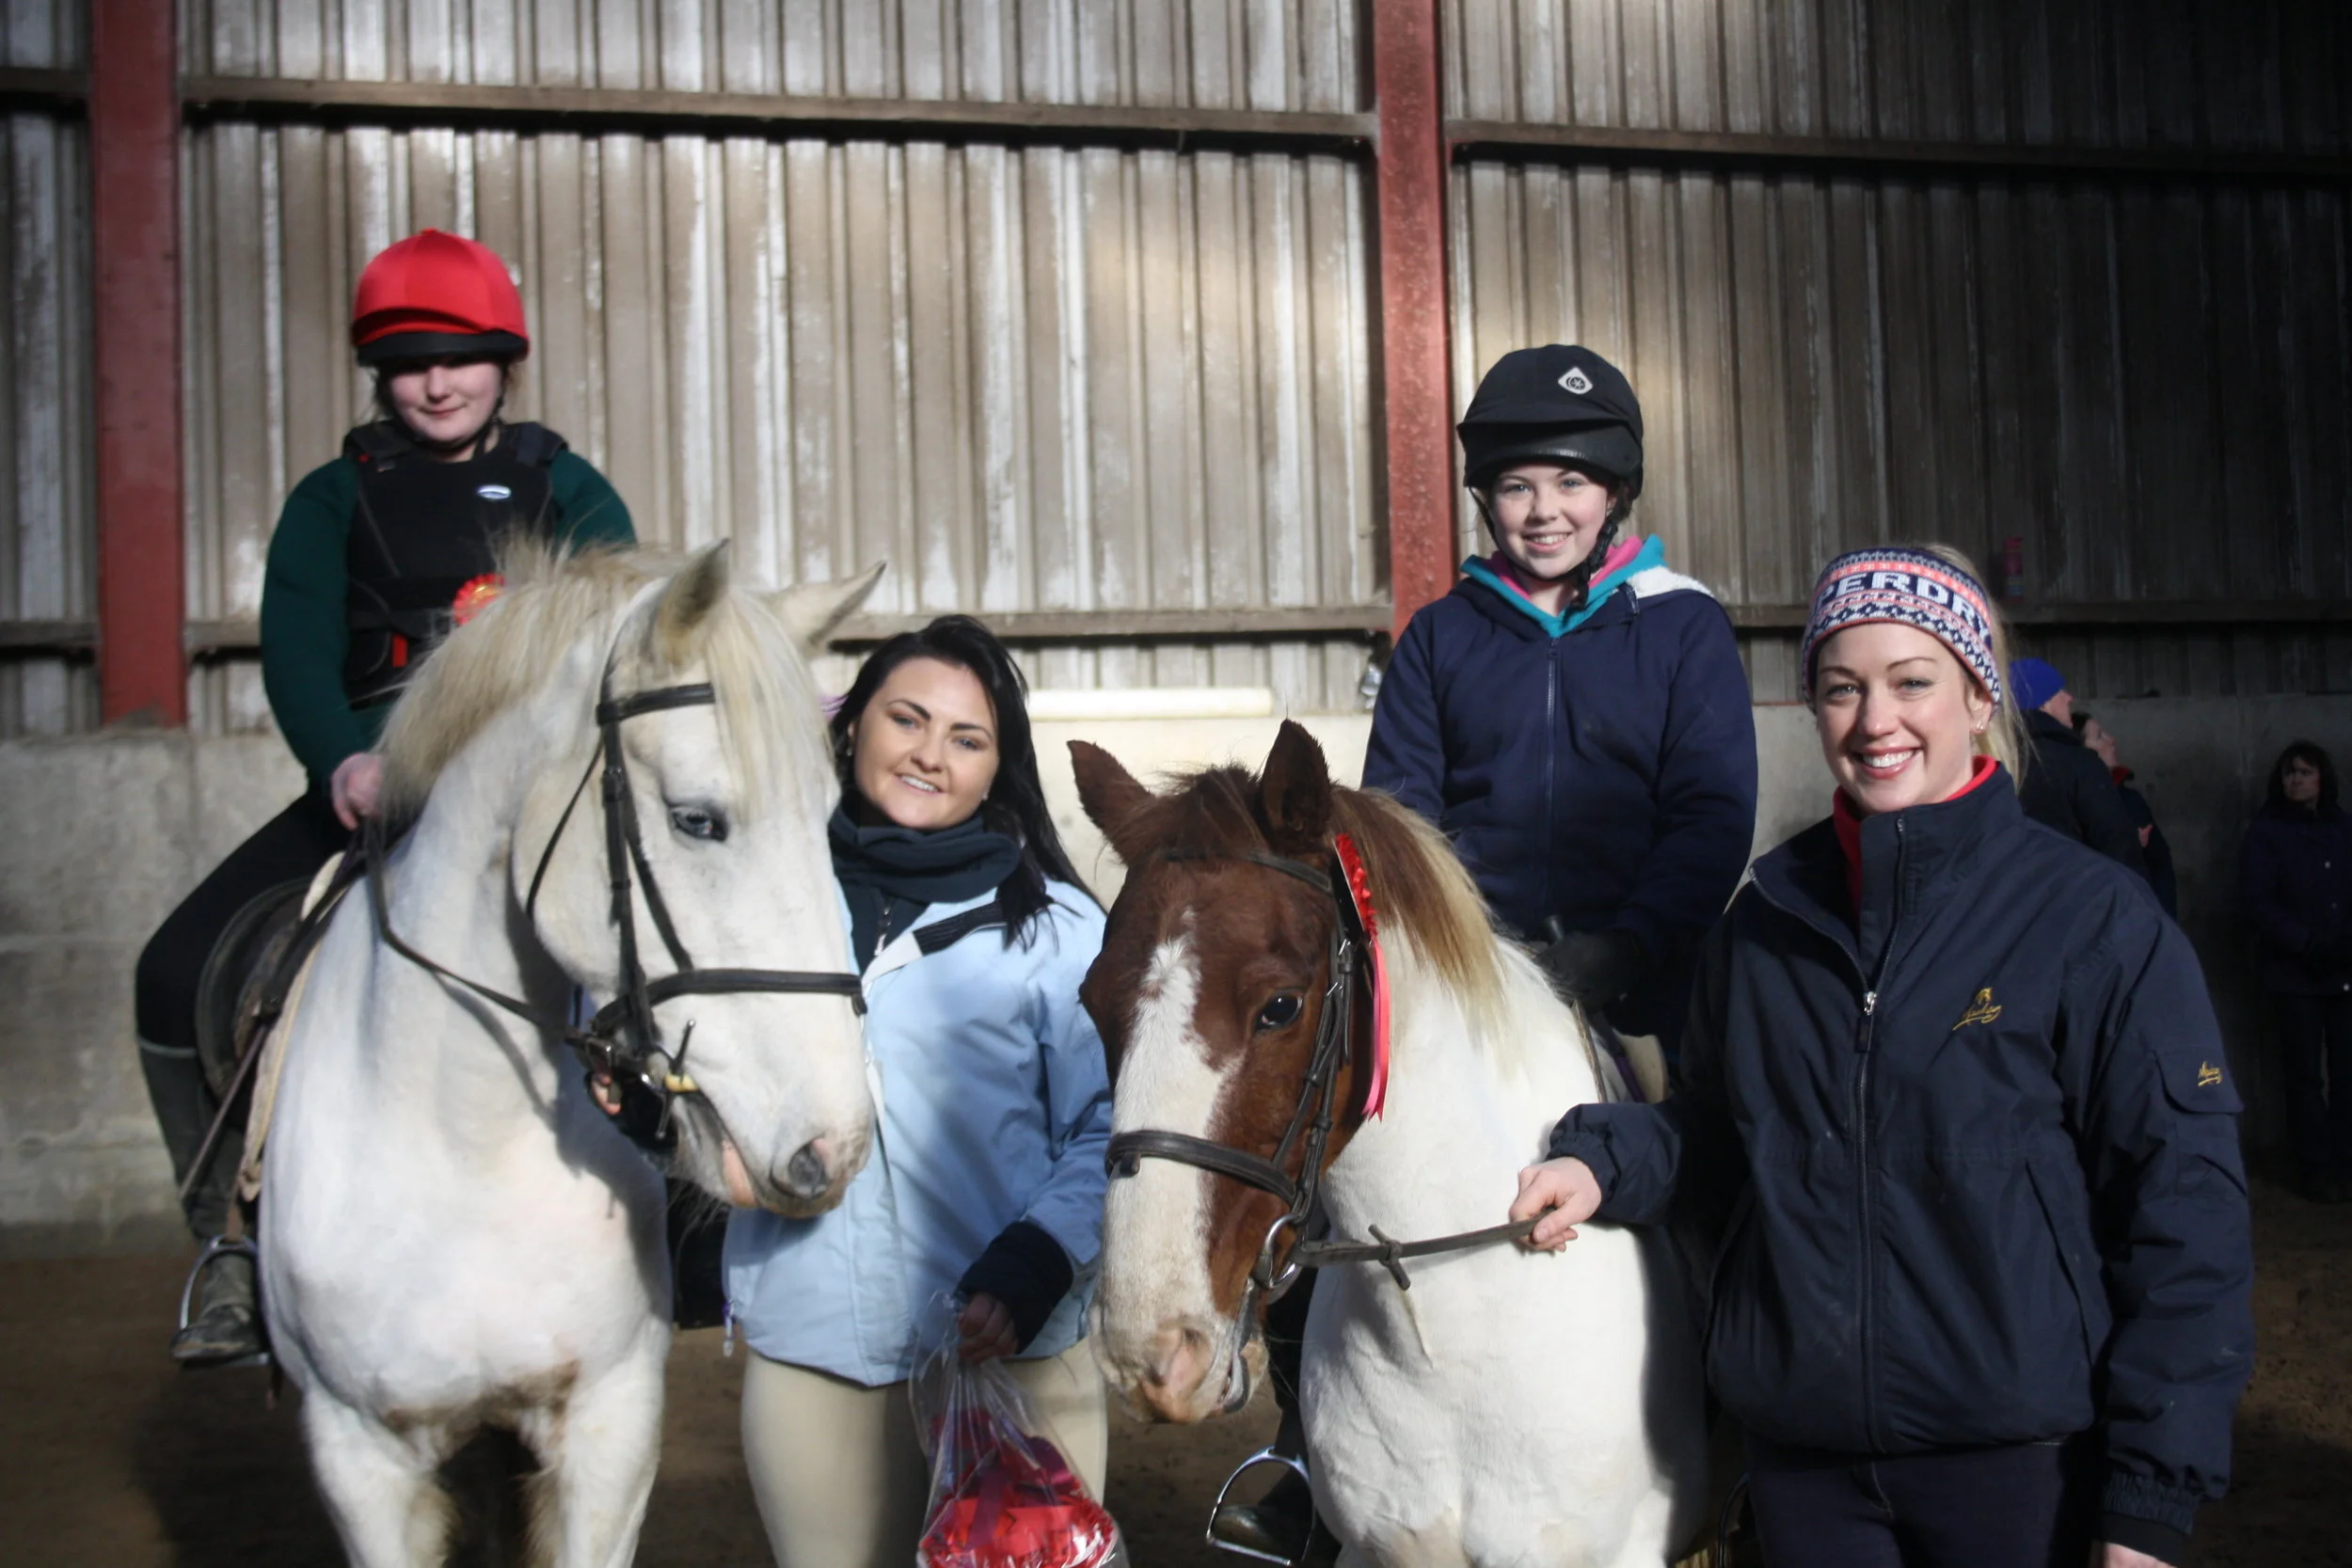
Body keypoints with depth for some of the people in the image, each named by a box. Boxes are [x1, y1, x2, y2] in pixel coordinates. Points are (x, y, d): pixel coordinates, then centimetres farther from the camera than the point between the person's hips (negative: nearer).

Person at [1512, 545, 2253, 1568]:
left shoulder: (2097, 920, -8)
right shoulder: (1767, 917, 5)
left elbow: (2185, 1210, -8)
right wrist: (1606, 1162, -6)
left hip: (2021, 1458, -4)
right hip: (1800, 1453, 4)